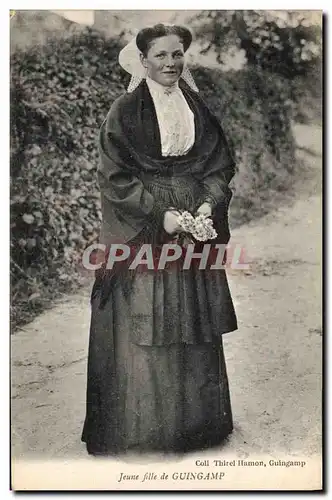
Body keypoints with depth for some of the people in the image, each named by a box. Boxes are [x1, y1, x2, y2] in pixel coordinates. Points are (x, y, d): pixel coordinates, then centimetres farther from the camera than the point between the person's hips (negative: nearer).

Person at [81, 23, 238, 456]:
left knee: (194, 330, 11)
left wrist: (209, 204, -10)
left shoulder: (199, 108, 9)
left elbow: (220, 165, 9)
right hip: (142, 234, -4)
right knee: (141, 331, 0)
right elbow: (114, 176, -8)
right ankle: (139, 428, 16)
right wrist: (160, 212, -18)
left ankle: (195, 421, 29)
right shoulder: (125, 112, -4)